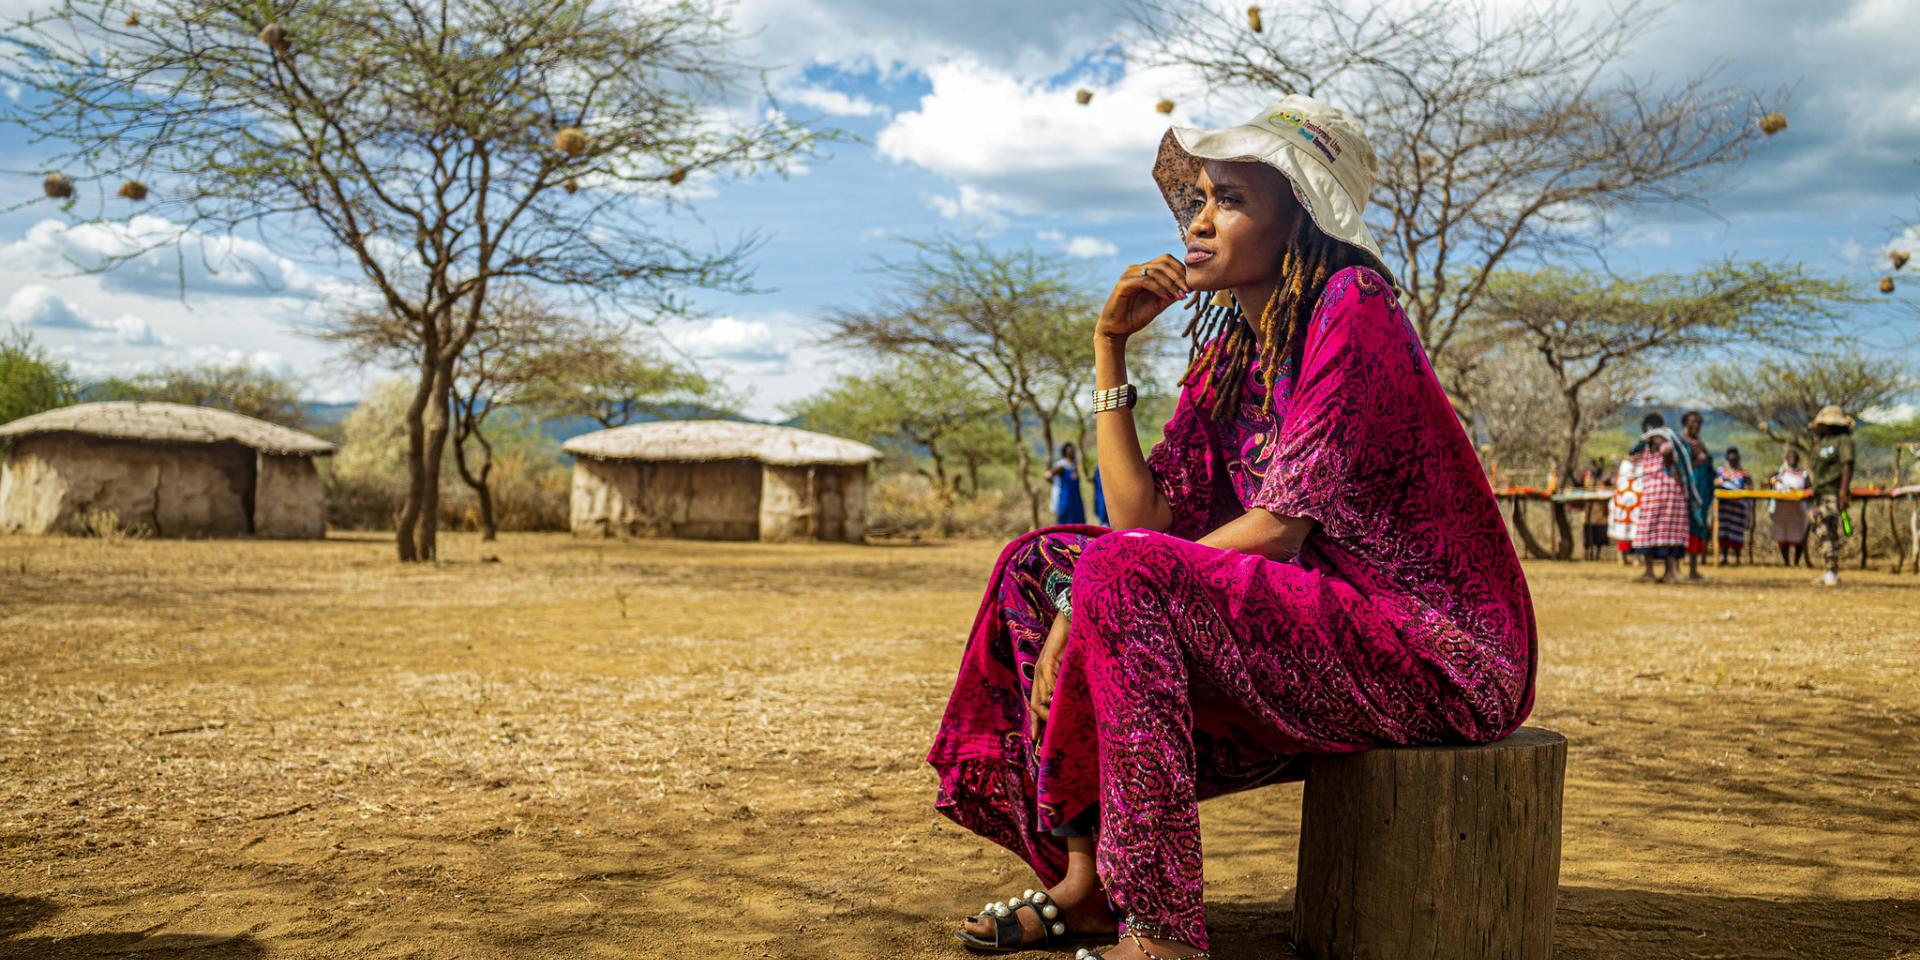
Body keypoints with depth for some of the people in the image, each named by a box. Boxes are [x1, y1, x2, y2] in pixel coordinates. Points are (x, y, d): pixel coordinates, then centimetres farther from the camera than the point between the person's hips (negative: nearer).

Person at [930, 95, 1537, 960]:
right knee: (1043, 562, 1)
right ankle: (1085, 878, -2)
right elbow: (1141, 518, 2)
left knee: (1126, 581, -28)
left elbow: (1279, 530, -19)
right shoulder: (1227, 355, 12)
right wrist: (1110, 347, 2)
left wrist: (1088, 611, -17)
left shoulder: (1351, 307, -12)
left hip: (1432, 650, -8)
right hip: (1312, 618, 9)